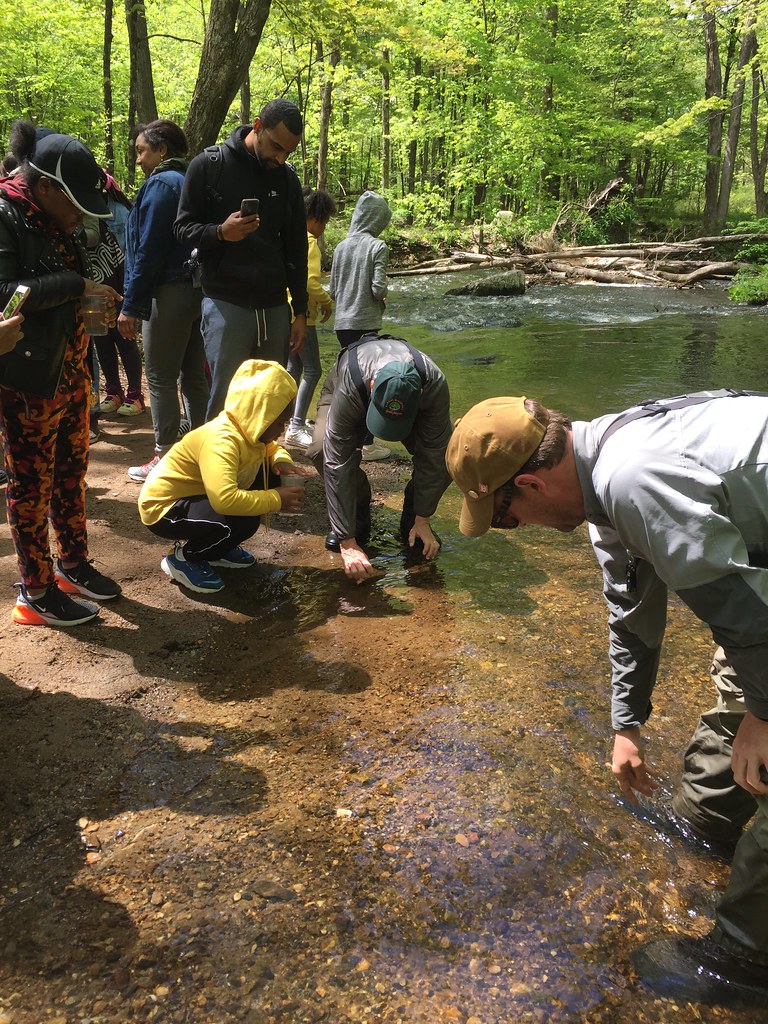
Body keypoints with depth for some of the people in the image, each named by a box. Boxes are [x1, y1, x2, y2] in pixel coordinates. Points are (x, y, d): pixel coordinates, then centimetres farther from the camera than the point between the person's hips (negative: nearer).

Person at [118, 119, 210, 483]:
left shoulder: (160, 184, -10)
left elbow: (148, 251, -16)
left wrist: (131, 305, -12)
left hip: (169, 294, -9)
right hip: (200, 290, 9)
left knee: (160, 378, -2)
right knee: (194, 376, 13)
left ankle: (165, 457, 2)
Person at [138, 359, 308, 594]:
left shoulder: (249, 427, -5)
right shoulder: (221, 441, -32)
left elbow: (271, 448, 17)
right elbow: (225, 500, -46)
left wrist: (282, 461, -8)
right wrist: (276, 499, -32)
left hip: (197, 496, 9)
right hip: (164, 507, -9)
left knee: (270, 478, -2)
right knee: (242, 520, -32)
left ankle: (219, 548, 11)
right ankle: (183, 557, -4)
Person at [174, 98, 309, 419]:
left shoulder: (287, 177, 10)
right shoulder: (209, 165, -1)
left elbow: (296, 250, 14)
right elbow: (183, 228, 1)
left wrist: (300, 310, 10)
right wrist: (220, 233, -20)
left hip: (275, 307, 4)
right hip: (226, 304, -4)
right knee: (226, 401, -6)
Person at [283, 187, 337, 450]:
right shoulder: (309, 241, -15)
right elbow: (311, 281, -24)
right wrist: (327, 302, -8)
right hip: (302, 314, -9)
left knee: (294, 367, 17)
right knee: (312, 370, -5)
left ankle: (290, 418, 25)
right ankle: (296, 428, -6)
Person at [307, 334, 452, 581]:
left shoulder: (434, 385, -40)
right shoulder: (348, 391, -45)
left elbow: (432, 455, -30)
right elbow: (338, 465, -42)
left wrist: (422, 520, -24)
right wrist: (348, 543, -41)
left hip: (410, 403, 1)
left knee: (447, 454, -26)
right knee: (323, 450, -33)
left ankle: (412, 518, 1)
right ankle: (358, 516, -6)